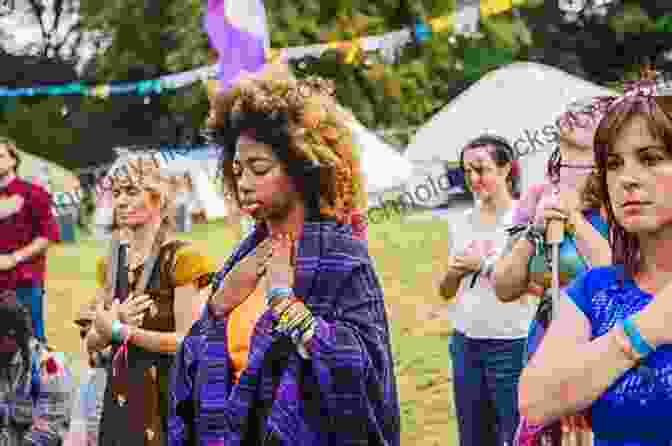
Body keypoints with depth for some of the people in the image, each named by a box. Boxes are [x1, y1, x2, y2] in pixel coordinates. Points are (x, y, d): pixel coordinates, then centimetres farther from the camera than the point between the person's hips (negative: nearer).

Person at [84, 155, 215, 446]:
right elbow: (92, 343, 11)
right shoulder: (111, 263, 9)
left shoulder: (178, 258, -10)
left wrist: (120, 330, -15)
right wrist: (116, 321, -10)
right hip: (119, 394, 6)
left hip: (165, 395, -6)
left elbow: (188, 340, -18)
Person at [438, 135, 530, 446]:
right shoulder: (462, 223, 10)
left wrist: (484, 264, -16)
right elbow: (446, 291, 15)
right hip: (465, 343, 6)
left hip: (511, 345, -6)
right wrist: (455, 272, -6)